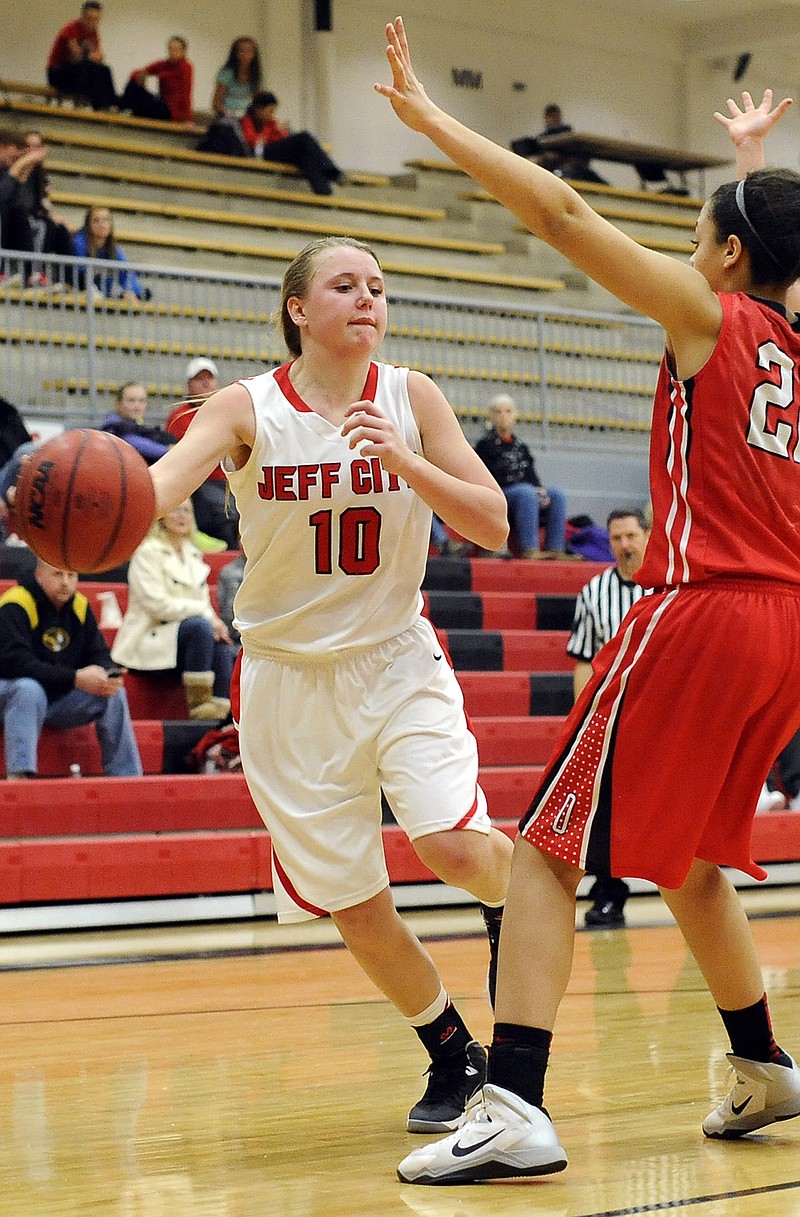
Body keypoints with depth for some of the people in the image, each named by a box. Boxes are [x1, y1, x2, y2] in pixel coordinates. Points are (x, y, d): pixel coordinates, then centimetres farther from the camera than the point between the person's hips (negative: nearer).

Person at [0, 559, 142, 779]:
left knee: (114, 694, -12)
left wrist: (106, 676, -20)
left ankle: (126, 776, -10)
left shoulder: (80, 606, 4)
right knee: (29, 690, -38)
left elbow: (99, 655, 7)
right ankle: (18, 776, -43)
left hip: (60, 699, 6)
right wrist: (76, 679, -32)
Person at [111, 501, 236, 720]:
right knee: (200, 626, -32)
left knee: (222, 647, -23)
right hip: (149, 641, -6)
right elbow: (158, 605, -16)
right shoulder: (147, 553, -5)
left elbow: (204, 601, 15)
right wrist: (207, 613, -18)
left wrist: (214, 620, -9)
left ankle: (220, 715, -25)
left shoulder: (192, 555, 18)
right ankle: (198, 705, -28)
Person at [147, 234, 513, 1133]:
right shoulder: (248, 408, -11)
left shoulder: (409, 398, -5)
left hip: (396, 656, 0)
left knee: (454, 845, -22)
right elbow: (164, 478, -29)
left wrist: (405, 462, -25)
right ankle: (453, 1057, 24)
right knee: (355, 907, 2)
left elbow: (494, 526, -8)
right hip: (290, 678, 0)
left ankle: (512, 897, 15)